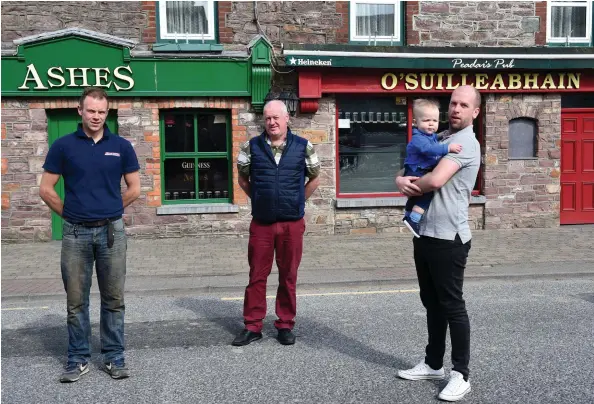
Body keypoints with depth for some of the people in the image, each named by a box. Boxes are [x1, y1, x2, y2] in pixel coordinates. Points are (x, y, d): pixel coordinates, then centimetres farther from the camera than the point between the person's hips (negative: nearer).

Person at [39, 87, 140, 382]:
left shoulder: (121, 146, 3)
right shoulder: (63, 145, 1)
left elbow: (134, 188, 8)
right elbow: (46, 189, 3)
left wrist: (109, 210, 10)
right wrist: (69, 213, 5)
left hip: (111, 231, 0)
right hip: (76, 233, 0)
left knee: (113, 299, 7)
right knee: (76, 300, 8)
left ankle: (114, 356, 19)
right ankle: (78, 358, 21)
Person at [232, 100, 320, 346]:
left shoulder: (303, 147, 0)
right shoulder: (251, 147, 1)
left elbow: (314, 179, 13)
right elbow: (243, 179, 15)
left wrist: (297, 202, 10)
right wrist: (259, 199, 11)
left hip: (292, 224, 0)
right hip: (260, 223, 0)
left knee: (288, 277, 8)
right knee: (257, 276, 6)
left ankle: (285, 325, 20)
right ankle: (252, 326, 16)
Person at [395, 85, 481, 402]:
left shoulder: (466, 142, -12)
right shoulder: (440, 141, 17)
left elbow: (435, 180, -24)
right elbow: (410, 169, 17)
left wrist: (411, 184, -2)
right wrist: (402, 180, -8)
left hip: (448, 238, -9)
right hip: (425, 233, 9)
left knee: (451, 305, -1)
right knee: (432, 303, 17)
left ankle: (461, 374, 11)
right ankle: (433, 364, 30)